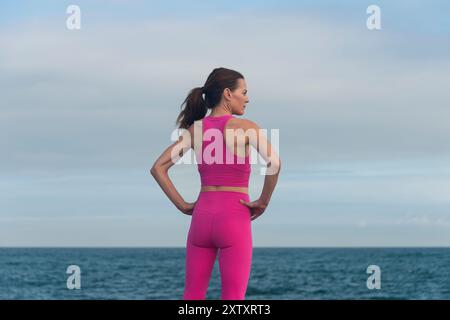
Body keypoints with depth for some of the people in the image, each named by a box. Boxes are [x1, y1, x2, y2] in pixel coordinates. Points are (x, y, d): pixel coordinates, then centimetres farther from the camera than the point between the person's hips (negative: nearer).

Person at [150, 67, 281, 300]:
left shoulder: (194, 129, 7)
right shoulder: (246, 127, -6)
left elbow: (158, 168, 3)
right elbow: (274, 163, -22)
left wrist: (182, 206, 5)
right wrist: (263, 202, -9)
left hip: (202, 217, 4)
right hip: (234, 219, -4)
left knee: (192, 297, 12)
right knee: (233, 300, 0)